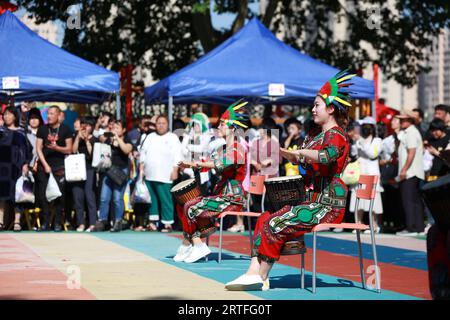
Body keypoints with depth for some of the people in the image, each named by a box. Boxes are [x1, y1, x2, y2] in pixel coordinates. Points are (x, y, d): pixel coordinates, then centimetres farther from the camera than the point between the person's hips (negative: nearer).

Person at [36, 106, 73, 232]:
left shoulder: (65, 129, 2)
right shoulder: (42, 129, 7)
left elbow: (69, 149, 2)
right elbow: (38, 148, 4)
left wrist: (56, 148, -17)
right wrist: (45, 165, -5)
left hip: (59, 167, -2)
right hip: (44, 165, 2)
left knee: (59, 195, -4)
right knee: (43, 195, -2)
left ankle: (58, 223, 2)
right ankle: (45, 222, 4)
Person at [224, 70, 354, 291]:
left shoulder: (336, 135, -10)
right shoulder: (314, 135, 20)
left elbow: (327, 156, -32)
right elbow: (299, 159, 30)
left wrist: (300, 152, -22)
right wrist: (282, 152, 13)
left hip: (328, 204, -9)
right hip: (311, 199, 9)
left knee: (276, 224, -20)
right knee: (265, 219, -6)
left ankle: (260, 276, -13)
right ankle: (254, 272, -17)